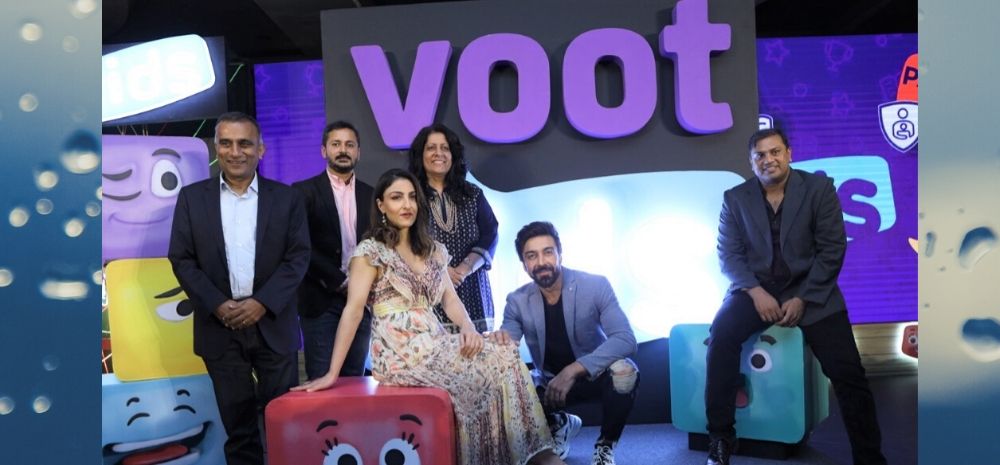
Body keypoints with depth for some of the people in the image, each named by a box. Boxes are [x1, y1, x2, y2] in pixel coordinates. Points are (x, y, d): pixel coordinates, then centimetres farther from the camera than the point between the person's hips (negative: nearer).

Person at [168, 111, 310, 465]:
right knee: (237, 418, 10)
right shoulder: (192, 197, 5)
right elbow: (181, 259, 1)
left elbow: (298, 256, -3)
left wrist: (262, 303, -14)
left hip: (273, 325, 0)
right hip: (219, 327, 1)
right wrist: (218, 306, -11)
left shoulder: (286, 197, 3)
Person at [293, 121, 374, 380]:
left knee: (354, 379, 8)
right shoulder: (304, 191, -1)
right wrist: (339, 281, -11)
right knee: (320, 380, -1)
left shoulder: (371, 195, 11)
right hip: (321, 300, -3)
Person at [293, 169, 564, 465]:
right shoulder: (370, 251, -3)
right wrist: (332, 373, -16)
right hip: (400, 353, -6)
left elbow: (450, 299, 11)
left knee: (502, 355, -17)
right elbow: (353, 310, -11)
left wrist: (468, 328, -11)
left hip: (435, 346, 6)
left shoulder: (434, 251, 16)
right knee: (496, 362, -18)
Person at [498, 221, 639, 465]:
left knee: (624, 371, -35)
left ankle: (605, 445, -5)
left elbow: (626, 339, -29)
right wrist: (498, 342, -37)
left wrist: (574, 369, -41)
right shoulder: (517, 301, -10)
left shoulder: (595, 286, -18)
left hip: (595, 374, -2)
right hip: (550, 381, 3)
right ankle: (560, 423, 12)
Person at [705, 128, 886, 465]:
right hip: (757, 288, 1)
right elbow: (728, 254, 0)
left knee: (847, 371, -14)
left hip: (810, 289, 0)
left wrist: (803, 299, -14)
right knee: (721, 333, -27)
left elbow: (832, 249, -5)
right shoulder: (735, 198, 4)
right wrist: (755, 291, -17)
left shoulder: (819, 187, 0)